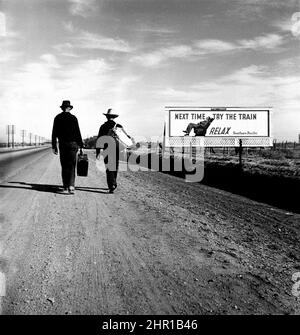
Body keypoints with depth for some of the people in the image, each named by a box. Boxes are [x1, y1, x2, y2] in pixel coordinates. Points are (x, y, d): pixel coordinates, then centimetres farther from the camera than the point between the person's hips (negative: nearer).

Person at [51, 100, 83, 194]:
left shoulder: (57, 118, 4)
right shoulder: (73, 118, -2)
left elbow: (54, 133, 3)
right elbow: (77, 133, -3)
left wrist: (54, 147, 7)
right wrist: (81, 145, 3)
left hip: (62, 144, 2)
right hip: (73, 143, -2)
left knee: (64, 166, 8)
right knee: (71, 166, 0)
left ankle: (65, 188, 8)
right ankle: (71, 186, -14)